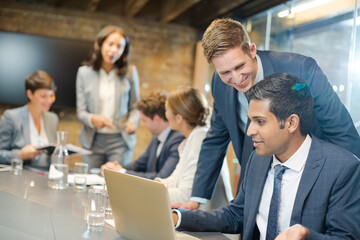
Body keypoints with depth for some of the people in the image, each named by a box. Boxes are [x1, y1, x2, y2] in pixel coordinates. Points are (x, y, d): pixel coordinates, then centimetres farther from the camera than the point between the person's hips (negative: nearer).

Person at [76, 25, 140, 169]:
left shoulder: (130, 72, 2)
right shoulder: (84, 72, 3)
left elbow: (134, 107, 7)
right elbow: (81, 111, 1)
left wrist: (132, 121, -14)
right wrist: (93, 119, -20)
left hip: (119, 141, -1)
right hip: (93, 140, 1)